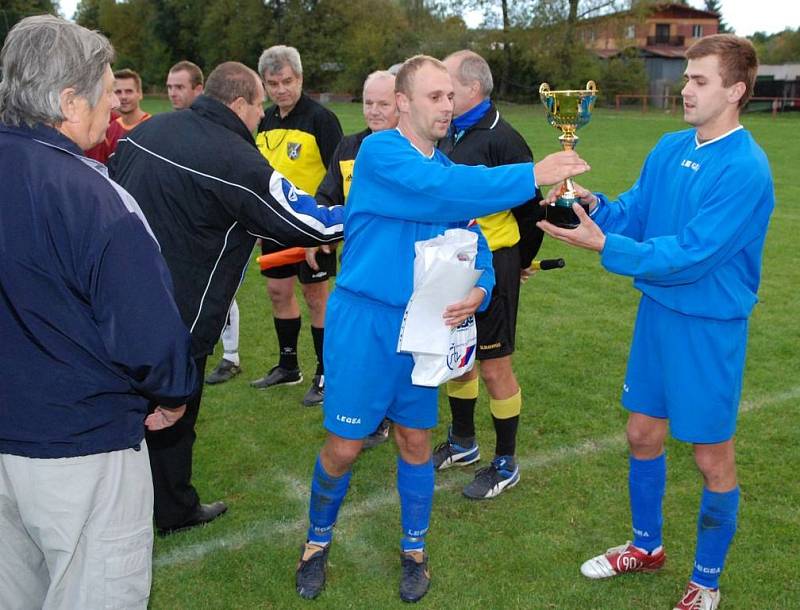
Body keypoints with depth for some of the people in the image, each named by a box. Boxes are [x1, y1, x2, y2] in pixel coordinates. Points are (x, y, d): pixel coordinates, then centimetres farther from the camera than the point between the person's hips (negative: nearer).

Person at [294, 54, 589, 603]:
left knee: (416, 439, 14)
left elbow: (471, 243, 6)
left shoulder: (448, 170, 8)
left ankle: (414, 548, 34)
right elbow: (438, 191, -30)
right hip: (364, 318, -5)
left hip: (423, 325, 6)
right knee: (345, 446, 3)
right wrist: (531, 176, -32)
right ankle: (318, 540, 30)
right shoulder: (380, 152, -13)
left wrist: (479, 290, -16)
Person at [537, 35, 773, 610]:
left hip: (709, 328, -7)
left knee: (713, 457, 8)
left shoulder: (745, 170, -21)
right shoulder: (670, 149, 2)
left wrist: (603, 245, -29)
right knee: (644, 434, 18)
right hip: (656, 313, 7)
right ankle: (646, 547, 41)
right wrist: (593, 205, -15)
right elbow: (632, 213, 5)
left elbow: (690, 256, -26)